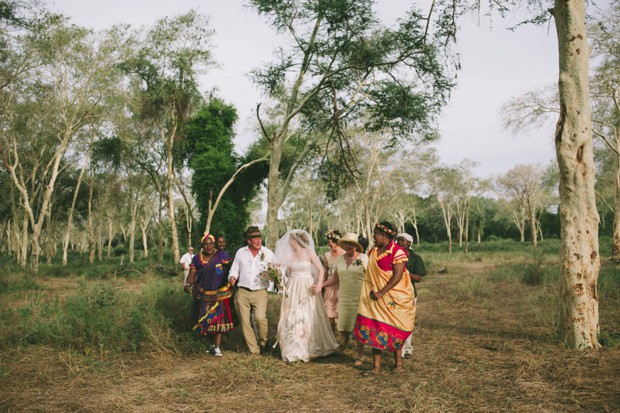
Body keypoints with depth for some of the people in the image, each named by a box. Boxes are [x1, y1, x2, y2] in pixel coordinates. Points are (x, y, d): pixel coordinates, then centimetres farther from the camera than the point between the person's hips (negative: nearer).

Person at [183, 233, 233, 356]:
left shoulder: (222, 256, -2)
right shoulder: (197, 259, 4)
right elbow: (192, 275, -1)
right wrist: (188, 284, -20)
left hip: (219, 294, -3)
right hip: (203, 294, 3)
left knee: (219, 318, -7)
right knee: (205, 319, 9)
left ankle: (217, 347, -3)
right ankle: (213, 343, 27)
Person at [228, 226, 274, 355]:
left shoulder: (268, 253, 3)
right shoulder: (240, 252, 7)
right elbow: (234, 270, 12)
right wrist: (232, 277, -9)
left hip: (260, 292, -2)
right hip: (242, 292, 2)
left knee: (260, 317, -22)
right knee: (245, 322, 2)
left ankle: (263, 342, 5)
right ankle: (254, 350, 16)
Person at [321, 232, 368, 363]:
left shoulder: (364, 258, -3)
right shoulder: (340, 259, 10)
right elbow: (335, 279, 15)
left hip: (359, 298, -4)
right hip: (344, 298, 4)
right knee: (342, 327, 2)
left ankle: (360, 355, 17)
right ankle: (344, 340, 35)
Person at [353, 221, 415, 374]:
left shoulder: (397, 252, -15)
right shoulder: (373, 251, 8)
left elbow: (397, 276, -20)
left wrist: (381, 293, -21)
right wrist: (372, 291, 1)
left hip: (394, 297, -6)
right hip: (376, 297, 6)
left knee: (394, 329, 4)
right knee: (374, 328, 1)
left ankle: (398, 363, 21)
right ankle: (376, 366, 6)